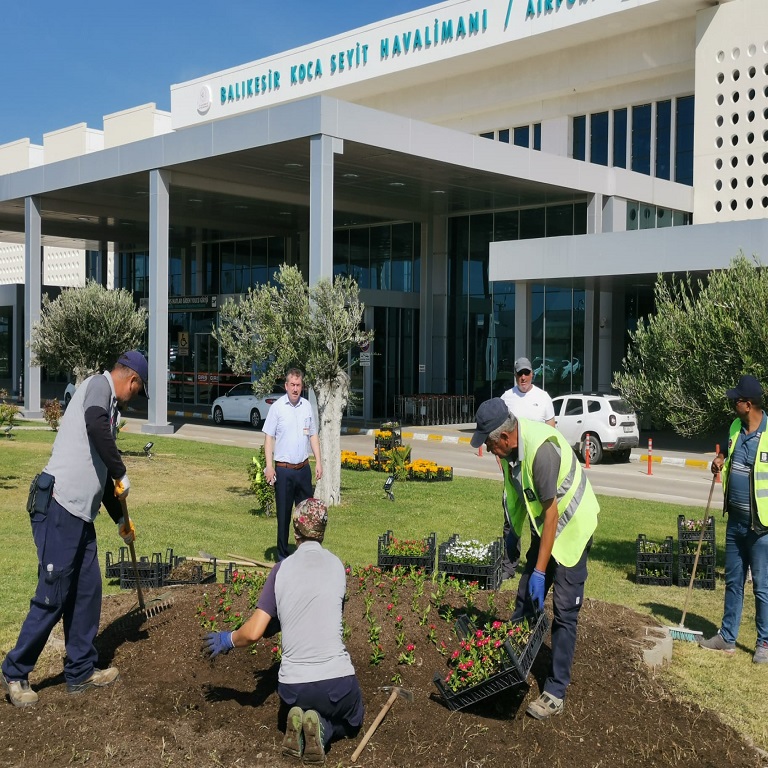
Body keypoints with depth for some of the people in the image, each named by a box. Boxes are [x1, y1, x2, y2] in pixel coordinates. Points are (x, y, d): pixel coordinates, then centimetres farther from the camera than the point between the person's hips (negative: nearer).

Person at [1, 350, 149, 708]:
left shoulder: (107, 405, 22)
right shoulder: (99, 384, -4)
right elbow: (96, 427, -27)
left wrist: (121, 519, 37)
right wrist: (121, 473, -14)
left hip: (81, 514, 10)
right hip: (58, 506, -10)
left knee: (87, 592, 13)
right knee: (52, 597, -2)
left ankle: (81, 672, 23)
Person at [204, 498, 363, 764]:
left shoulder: (281, 569, 0)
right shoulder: (336, 565, 0)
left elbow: (253, 632, -4)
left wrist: (227, 640, 17)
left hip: (292, 685, 2)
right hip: (337, 679, -1)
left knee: (296, 708, 38)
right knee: (351, 723, 32)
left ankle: (299, 727, 3)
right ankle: (322, 729, -1)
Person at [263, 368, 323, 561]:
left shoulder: (307, 406, 7)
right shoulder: (277, 407, -6)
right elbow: (268, 437, -5)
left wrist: (318, 462, 8)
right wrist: (269, 465, -12)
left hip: (304, 468, 4)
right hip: (283, 469, -4)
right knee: (283, 514, 4)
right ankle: (283, 554, 14)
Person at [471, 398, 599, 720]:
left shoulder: (541, 449, -34)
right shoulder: (511, 445, -8)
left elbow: (551, 512, -29)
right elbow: (517, 492, 10)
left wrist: (540, 571, -26)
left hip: (571, 526, -8)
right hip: (544, 526, 8)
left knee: (564, 611, -6)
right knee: (524, 599, 12)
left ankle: (556, 692, 0)